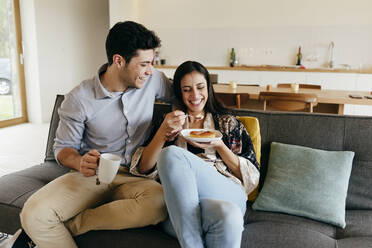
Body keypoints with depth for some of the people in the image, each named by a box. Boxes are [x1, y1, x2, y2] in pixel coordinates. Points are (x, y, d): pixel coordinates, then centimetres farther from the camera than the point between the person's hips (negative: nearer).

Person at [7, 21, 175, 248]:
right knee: (34, 214, -30)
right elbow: (63, 148, 1)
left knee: (159, 203, -35)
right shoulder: (79, 99, -9)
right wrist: (80, 163, -23)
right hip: (91, 176, -2)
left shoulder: (153, 80, -3)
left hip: (133, 178, 3)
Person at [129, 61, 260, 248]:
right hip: (177, 206, 1)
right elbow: (144, 169, 9)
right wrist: (163, 131, -5)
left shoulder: (227, 122, 19)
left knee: (173, 154, -27)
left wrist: (219, 145, -3)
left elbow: (251, 175, 12)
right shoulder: (170, 120, 21)